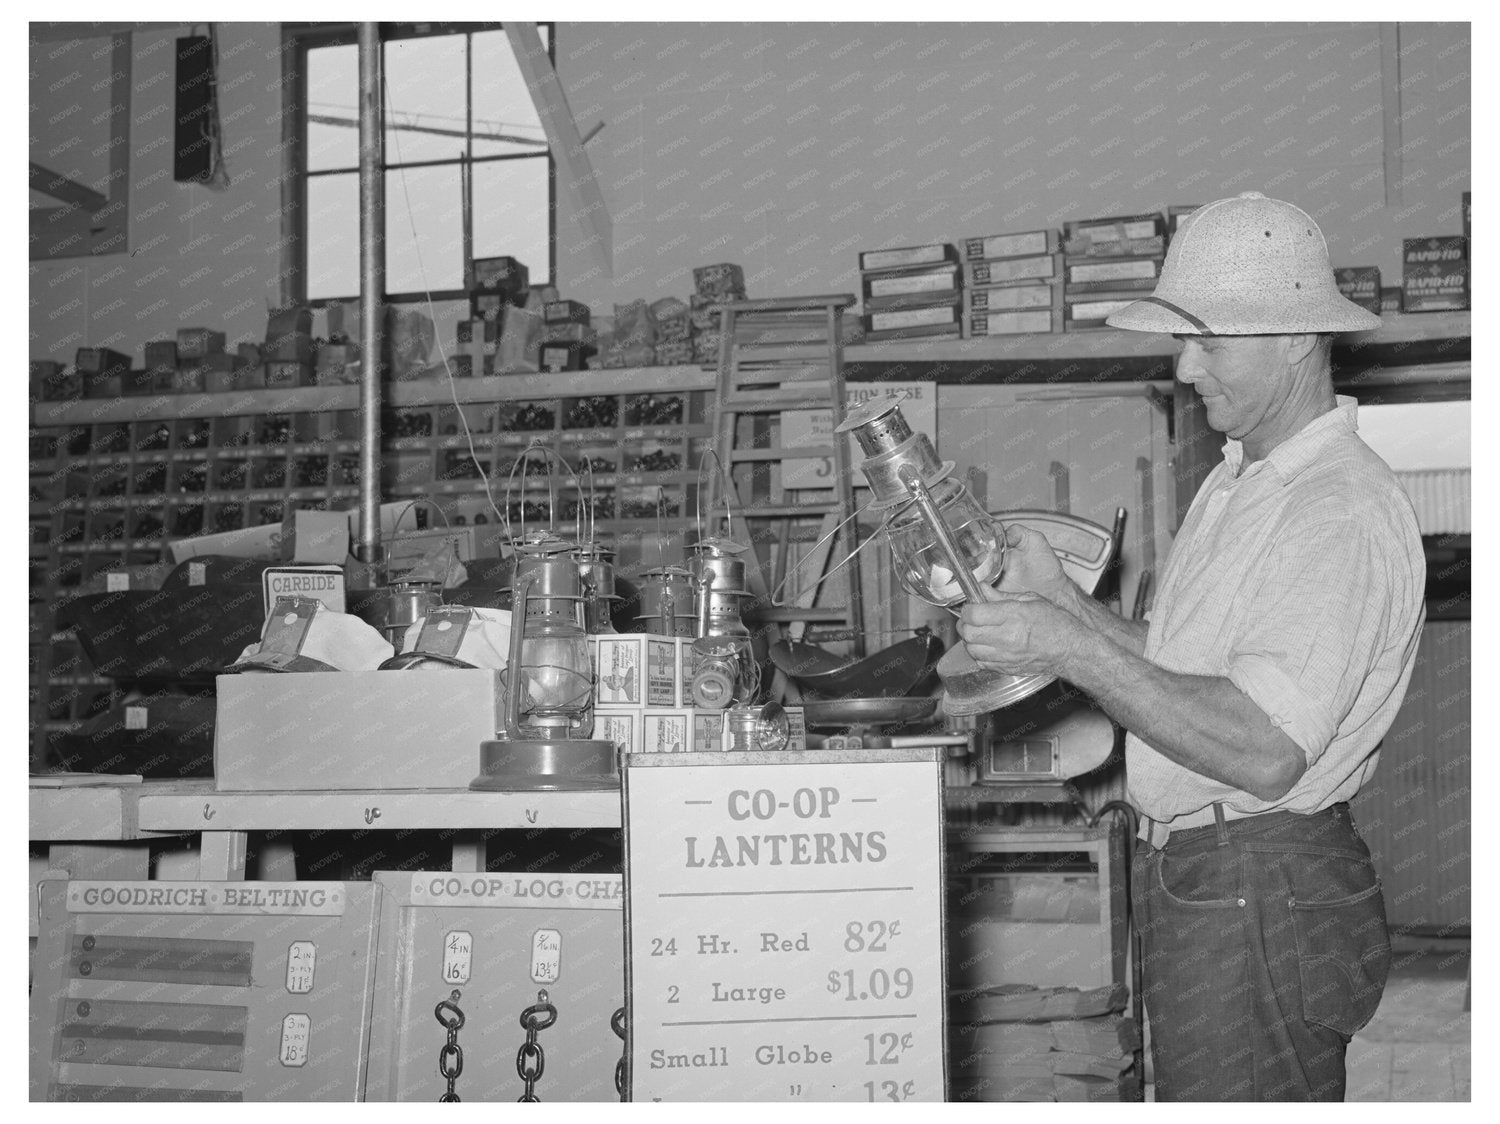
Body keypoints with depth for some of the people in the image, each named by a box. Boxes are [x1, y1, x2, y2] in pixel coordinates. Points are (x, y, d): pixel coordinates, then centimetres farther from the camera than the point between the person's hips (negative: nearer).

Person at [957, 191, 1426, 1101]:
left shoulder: (1342, 514, -19)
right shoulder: (1240, 480, 15)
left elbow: (1264, 753, -27)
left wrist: (1071, 649, -24)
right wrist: (1060, 596, 5)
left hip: (1262, 895, -10)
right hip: (1193, 877, 10)